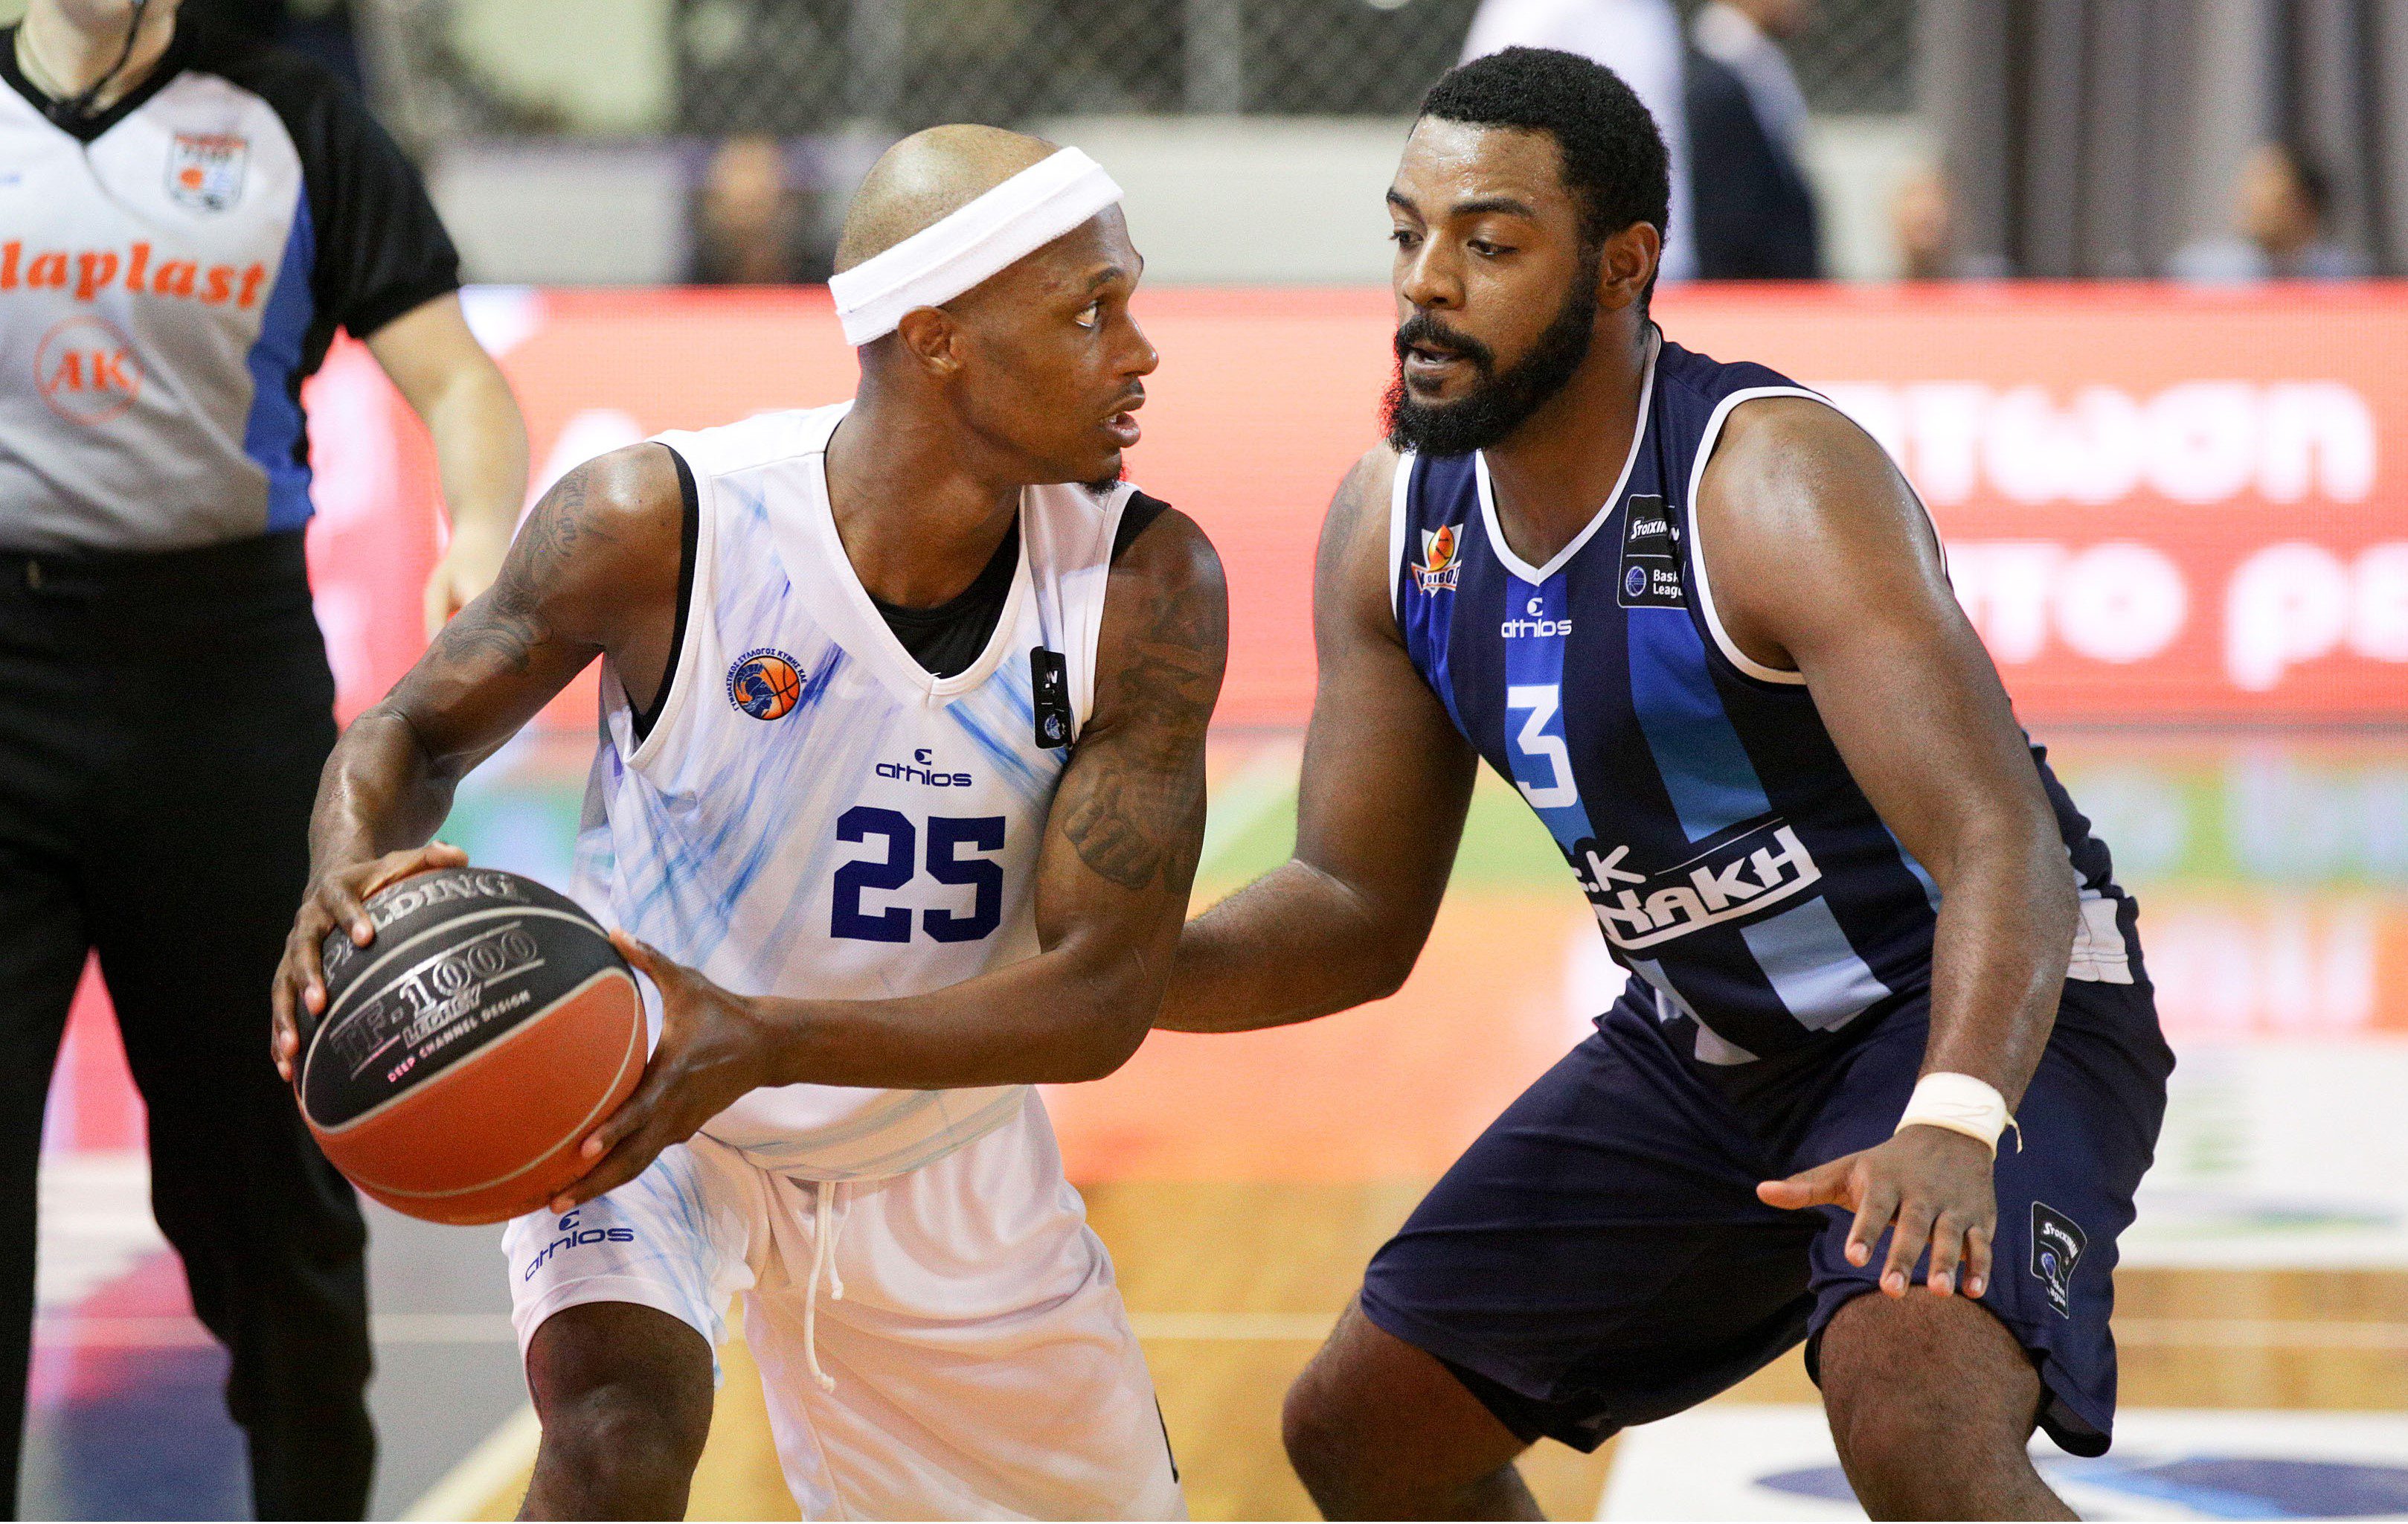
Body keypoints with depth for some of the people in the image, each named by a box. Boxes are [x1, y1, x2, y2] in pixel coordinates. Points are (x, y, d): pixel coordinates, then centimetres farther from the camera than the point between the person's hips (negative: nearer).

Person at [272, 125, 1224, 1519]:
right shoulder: (654, 525, -26)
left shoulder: (1147, 585, -21)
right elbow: (421, 730, -8)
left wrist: (759, 1039, -39)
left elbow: (1104, 995, -24)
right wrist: (351, 881, -34)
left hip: (940, 1155, 4)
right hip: (624, 1096, -3)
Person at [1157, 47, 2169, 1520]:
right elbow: (1361, 908, 4)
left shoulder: (1779, 482, -26)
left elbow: (2004, 850, -36)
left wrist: (1950, 1127, -54)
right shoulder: (1394, 525, -4)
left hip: (1979, 1024, -8)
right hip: (1704, 1050, 8)